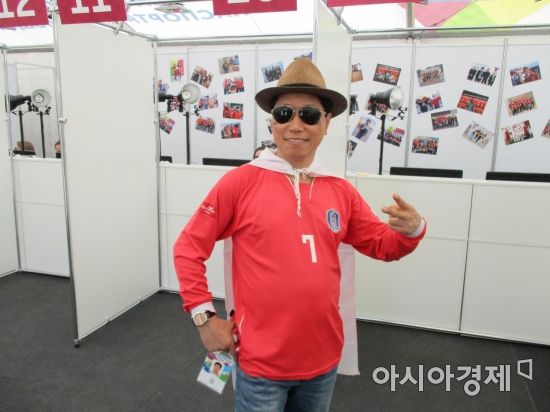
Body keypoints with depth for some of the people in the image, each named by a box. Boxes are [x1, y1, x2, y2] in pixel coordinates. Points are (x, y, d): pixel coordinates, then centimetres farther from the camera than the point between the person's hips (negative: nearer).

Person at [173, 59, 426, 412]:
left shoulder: (341, 191, 0)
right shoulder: (241, 182, -12)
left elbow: (384, 246, 8)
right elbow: (189, 248, -6)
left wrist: (412, 230, -13)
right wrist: (204, 316, -9)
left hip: (323, 357, 4)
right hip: (261, 362, -4)